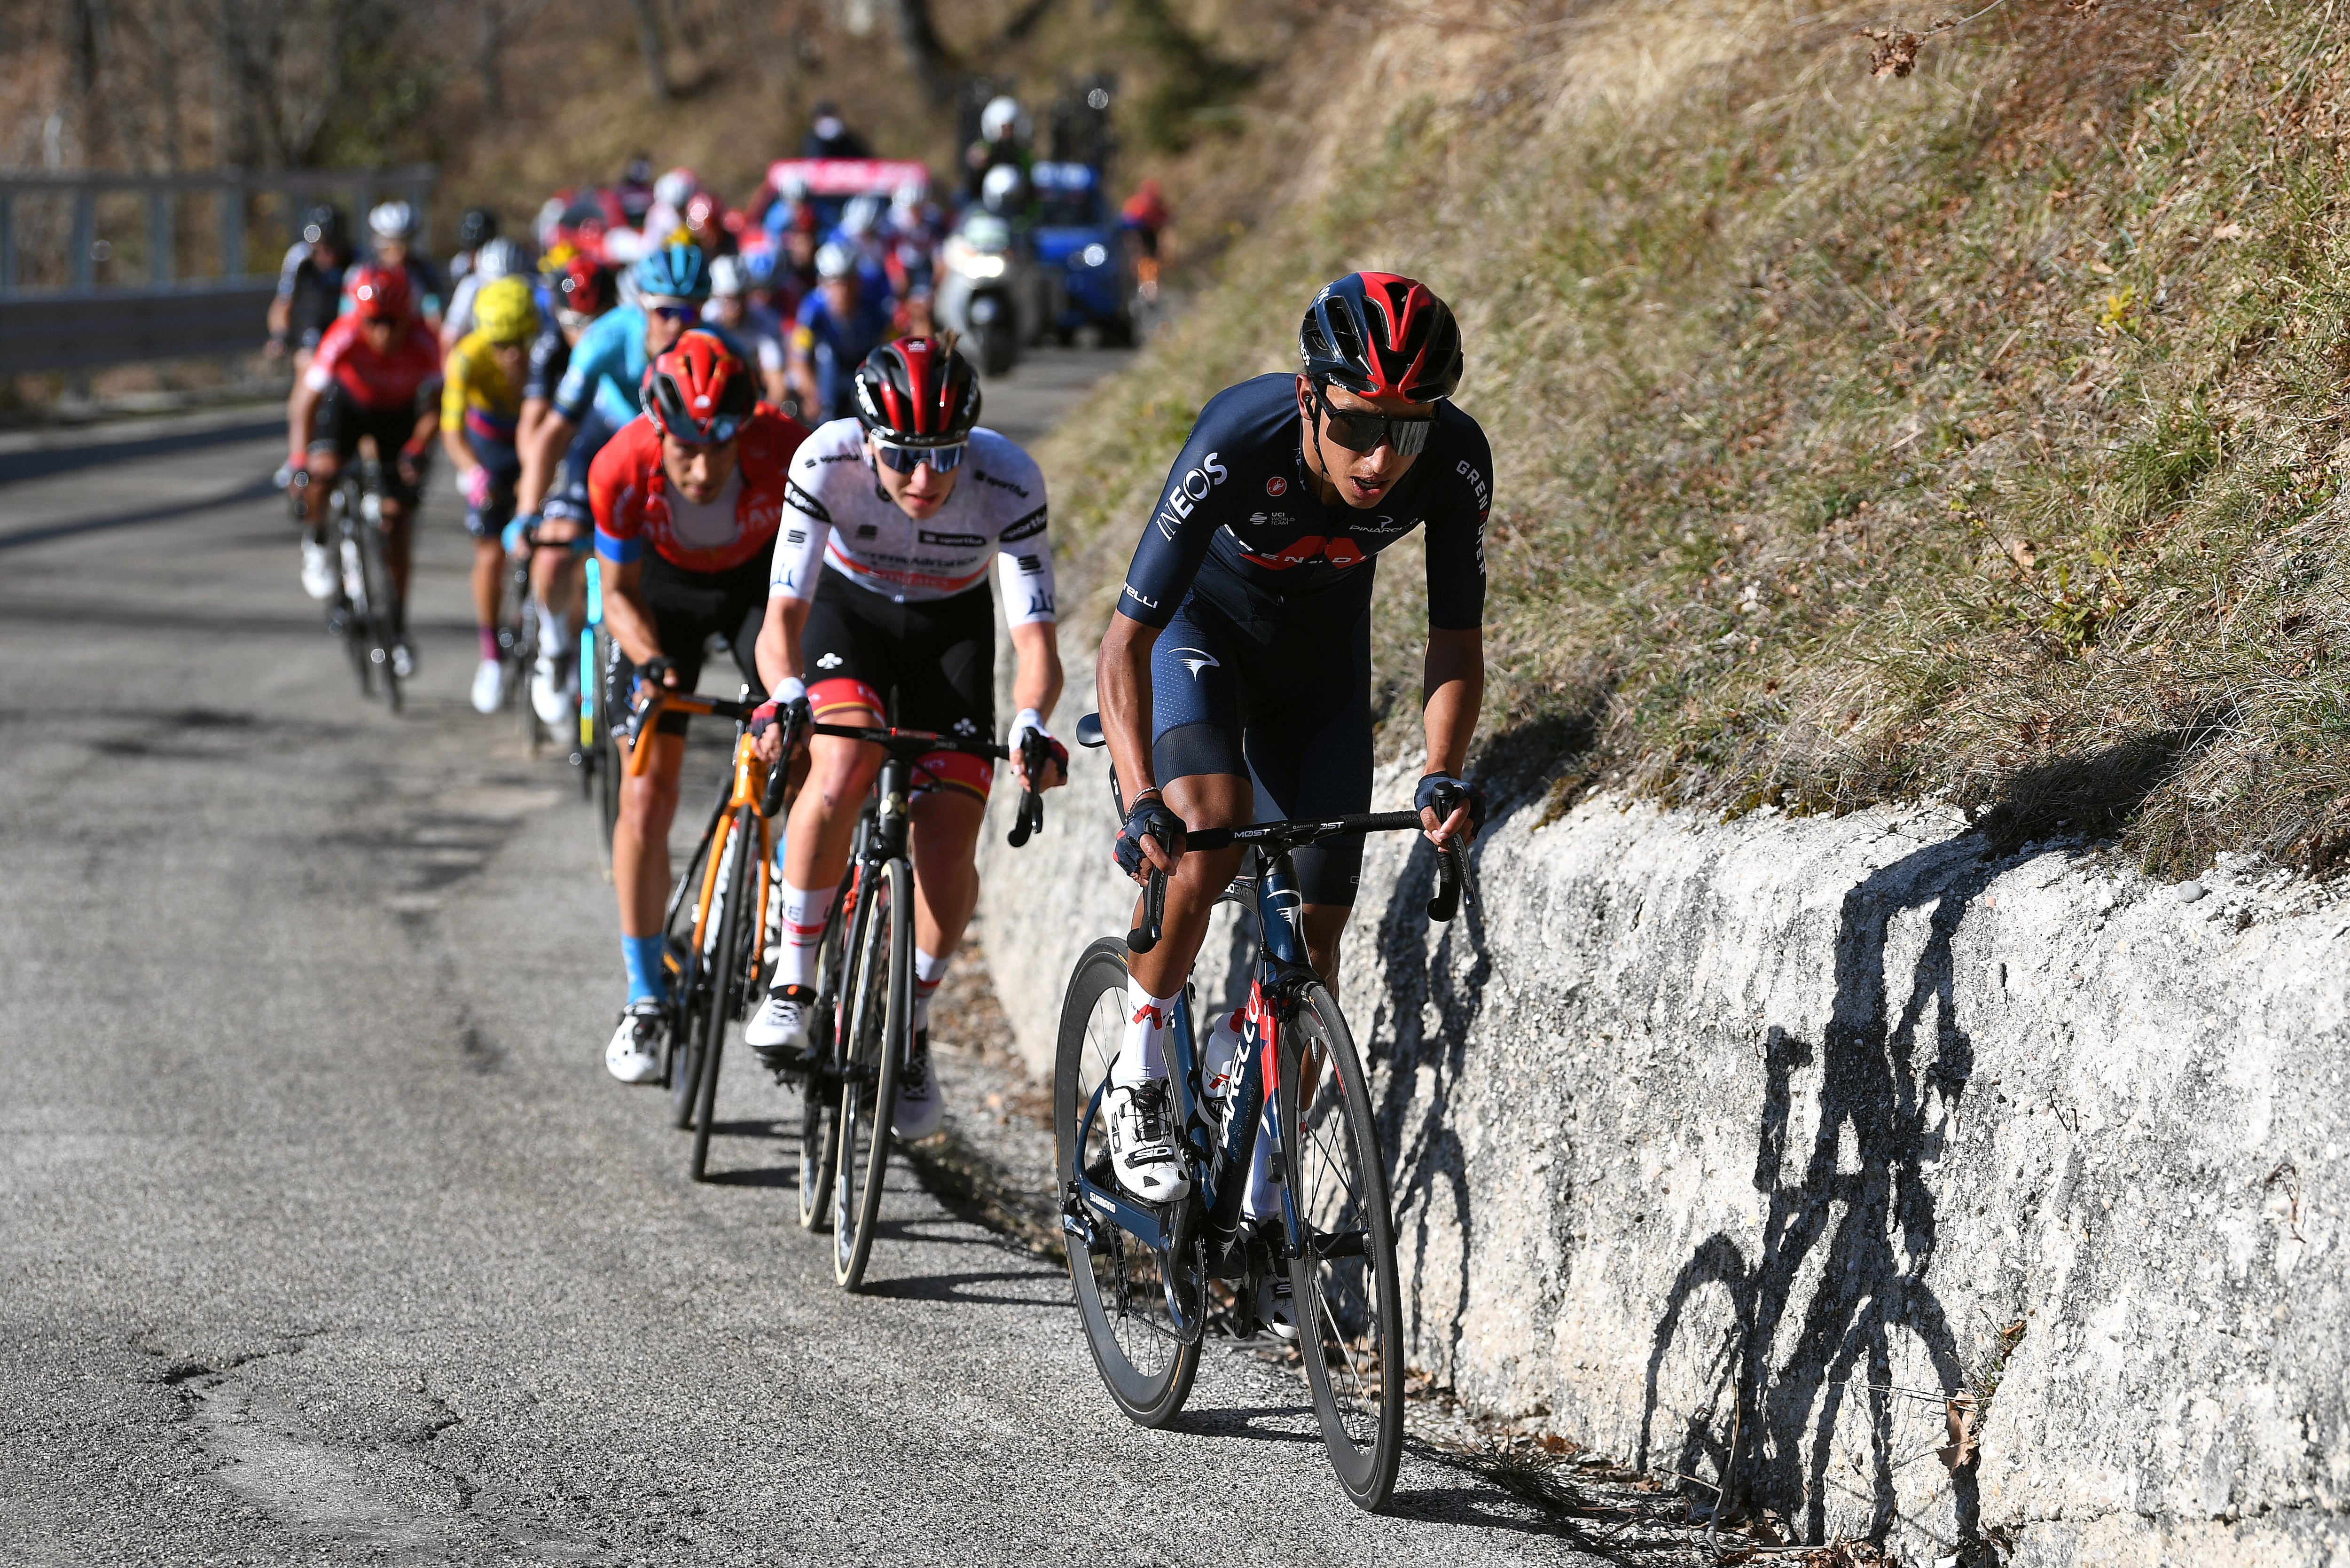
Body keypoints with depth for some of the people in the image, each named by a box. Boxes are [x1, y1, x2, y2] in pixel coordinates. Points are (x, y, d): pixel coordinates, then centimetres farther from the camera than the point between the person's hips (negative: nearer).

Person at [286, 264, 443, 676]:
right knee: (322, 469, -30)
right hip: (348, 401, -1)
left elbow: (433, 409, -23)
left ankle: (397, 628, 8)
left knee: (396, 518, -4)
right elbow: (305, 402, -33)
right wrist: (299, 463, -42)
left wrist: (418, 449, -40)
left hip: (399, 413, 1)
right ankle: (316, 544, 3)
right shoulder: (344, 338, -36)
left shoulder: (424, 344, -33)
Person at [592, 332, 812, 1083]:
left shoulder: (784, 453, -37)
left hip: (764, 578, 0)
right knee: (647, 795, -6)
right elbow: (620, 594, -17)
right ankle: (645, 1000, 3)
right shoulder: (622, 470, -34)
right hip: (667, 587, 0)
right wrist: (651, 660, -36)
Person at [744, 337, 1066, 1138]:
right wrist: (786, 699, -53)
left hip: (953, 627, 1)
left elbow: (1035, 637, -33)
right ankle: (791, 986, -15)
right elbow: (783, 616, -33)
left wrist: (1030, 724, -53)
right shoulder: (827, 460, -32)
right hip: (848, 609, -1)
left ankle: (913, 1032, 14)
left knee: (947, 853, -13)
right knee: (842, 769, -32)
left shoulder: (1009, 481, -32)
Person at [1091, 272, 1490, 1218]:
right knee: (1212, 821, -32)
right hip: (1201, 622, -3)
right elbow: (1127, 640, -38)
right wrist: (1142, 801, -49)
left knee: (1313, 934, -2)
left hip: (1321, 644, 3)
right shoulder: (1237, 445, -40)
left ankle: (1255, 1200, 12)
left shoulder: (1455, 462, -32)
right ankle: (1138, 1083, -11)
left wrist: (1443, 777, -37)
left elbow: (1456, 637, -21)